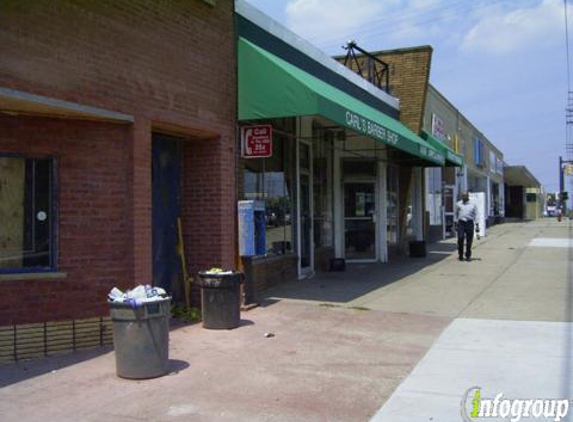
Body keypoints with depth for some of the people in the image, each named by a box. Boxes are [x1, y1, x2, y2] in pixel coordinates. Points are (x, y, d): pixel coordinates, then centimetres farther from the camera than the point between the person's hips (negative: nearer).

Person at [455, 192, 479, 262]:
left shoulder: (473, 205, 8)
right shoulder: (458, 204, 11)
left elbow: (476, 215, 7)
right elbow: (456, 214, 16)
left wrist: (477, 225, 0)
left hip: (470, 223, 0)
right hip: (461, 223, 0)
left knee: (469, 240, 2)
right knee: (460, 238, -12)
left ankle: (468, 256, 14)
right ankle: (460, 255, 3)